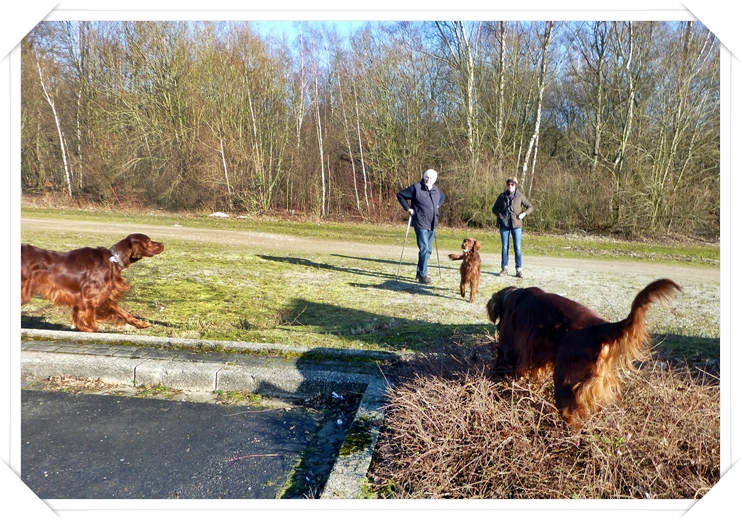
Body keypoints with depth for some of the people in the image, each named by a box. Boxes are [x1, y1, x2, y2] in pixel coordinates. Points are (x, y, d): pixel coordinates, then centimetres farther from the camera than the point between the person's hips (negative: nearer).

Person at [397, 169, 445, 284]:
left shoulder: (436, 190, 10)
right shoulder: (416, 187, -8)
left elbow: (442, 197, 32)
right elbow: (400, 195, -4)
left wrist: (437, 206, 15)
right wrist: (408, 209, -9)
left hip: (432, 225, 7)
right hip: (421, 224, -7)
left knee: (428, 250, 12)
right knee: (424, 249, -13)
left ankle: (420, 272, 24)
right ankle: (422, 275, -7)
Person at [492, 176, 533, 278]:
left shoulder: (520, 196, 1)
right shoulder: (502, 196, 5)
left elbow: (530, 207, 8)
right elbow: (494, 209, 14)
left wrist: (524, 213, -9)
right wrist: (499, 215, -5)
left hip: (516, 225, -2)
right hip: (504, 225, 2)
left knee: (518, 247, -3)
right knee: (504, 247, 7)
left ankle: (519, 270, 1)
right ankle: (504, 269, 14)